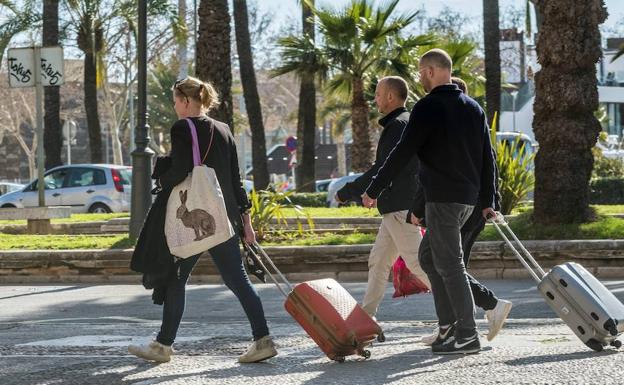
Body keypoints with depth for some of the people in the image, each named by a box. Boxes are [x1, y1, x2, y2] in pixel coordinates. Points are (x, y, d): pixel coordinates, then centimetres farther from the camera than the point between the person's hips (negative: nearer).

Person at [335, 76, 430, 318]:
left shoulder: (399, 126, -14)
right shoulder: (407, 123, 18)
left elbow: (382, 170, -19)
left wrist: (346, 193, -12)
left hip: (401, 208, -10)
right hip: (397, 208, 10)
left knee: (416, 262, -9)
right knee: (378, 261, 10)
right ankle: (365, 317, 11)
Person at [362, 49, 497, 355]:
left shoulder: (428, 108, -9)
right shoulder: (473, 108, 14)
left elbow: (402, 153, -12)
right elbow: (487, 157, 15)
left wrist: (373, 190, -6)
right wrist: (487, 202, 18)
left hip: (442, 197, -8)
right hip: (468, 197, 8)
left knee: (449, 263, -5)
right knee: (428, 256, 18)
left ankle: (467, 335, -6)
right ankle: (448, 323, 14)